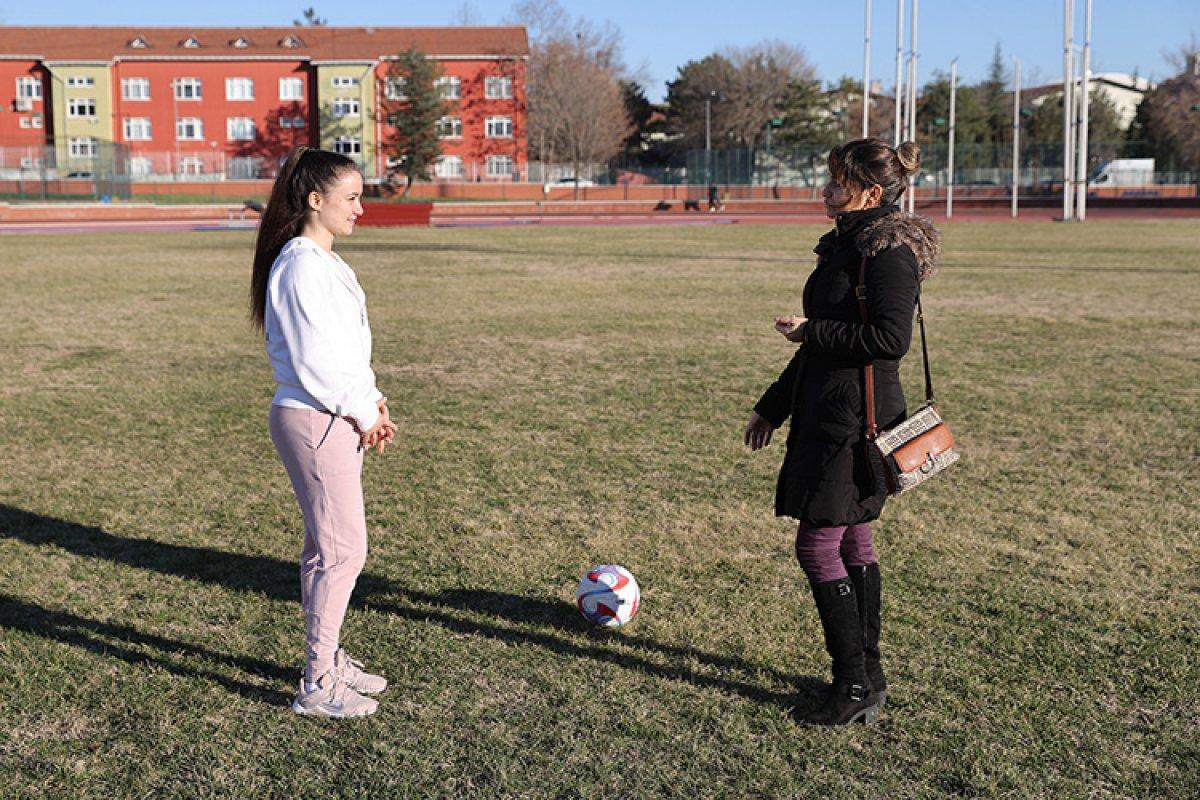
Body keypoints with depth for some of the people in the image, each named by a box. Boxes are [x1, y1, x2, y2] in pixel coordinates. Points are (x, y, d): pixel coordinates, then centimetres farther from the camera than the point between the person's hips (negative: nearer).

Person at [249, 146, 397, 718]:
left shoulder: (323, 263, 14)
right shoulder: (301, 267, -17)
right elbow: (313, 363, -20)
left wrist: (370, 402, 8)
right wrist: (364, 414, -10)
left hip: (334, 419, 10)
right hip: (315, 422, -10)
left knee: (327, 545, 17)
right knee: (343, 549, -5)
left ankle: (326, 659, 30)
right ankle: (318, 685, 6)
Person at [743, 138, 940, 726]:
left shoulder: (889, 250, -14)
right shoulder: (847, 243, 16)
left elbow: (891, 338, -23)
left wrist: (810, 331, -15)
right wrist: (773, 408, 22)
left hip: (856, 419, -10)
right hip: (828, 412, 10)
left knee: (817, 546, -6)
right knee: (853, 543, 14)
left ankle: (855, 686, 5)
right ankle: (868, 677, 24)